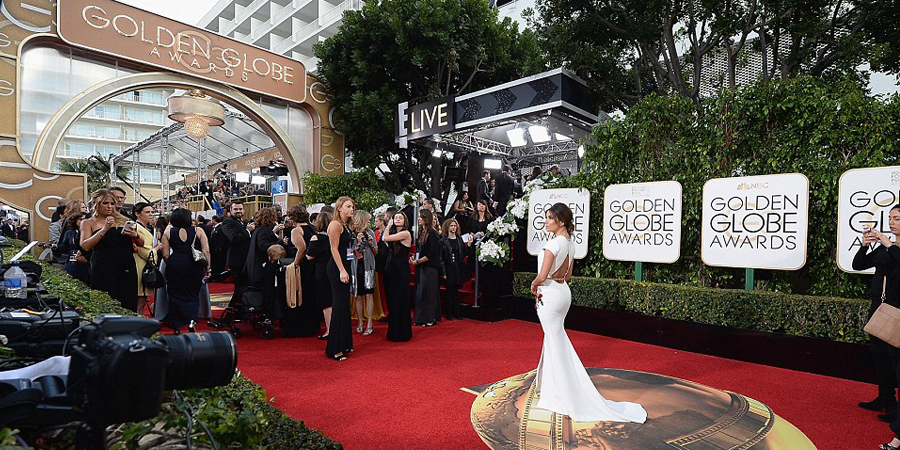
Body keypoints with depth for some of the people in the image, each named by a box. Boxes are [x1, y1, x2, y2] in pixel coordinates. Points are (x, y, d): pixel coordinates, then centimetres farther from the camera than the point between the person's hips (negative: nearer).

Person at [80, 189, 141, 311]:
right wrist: (104, 229, -12)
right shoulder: (88, 223, 11)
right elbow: (85, 246, -4)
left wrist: (135, 235, -6)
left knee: (128, 307, -2)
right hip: (103, 269, -2)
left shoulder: (123, 220, 16)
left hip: (126, 268, 2)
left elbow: (141, 244, 16)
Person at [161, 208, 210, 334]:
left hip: (174, 266, 1)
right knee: (193, 294, 15)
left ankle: (176, 327, 18)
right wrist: (207, 268, 3)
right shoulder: (198, 231, 0)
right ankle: (191, 319, -5)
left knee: (175, 295, 13)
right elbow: (206, 251, -5)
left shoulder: (168, 232, 3)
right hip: (194, 266, 0)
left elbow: (165, 255, 2)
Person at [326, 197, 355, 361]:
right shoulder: (335, 224, -11)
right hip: (337, 268, -10)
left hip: (344, 267, 10)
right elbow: (334, 249, -17)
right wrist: (342, 271, -21)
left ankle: (343, 344, 24)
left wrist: (356, 243, 9)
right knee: (339, 305, -7)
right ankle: (335, 349, 1)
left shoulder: (346, 226, 16)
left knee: (344, 305, 14)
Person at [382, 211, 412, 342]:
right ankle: (394, 331, 23)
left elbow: (385, 238, -14)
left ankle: (402, 333, 10)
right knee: (392, 300, 12)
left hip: (401, 269, -8)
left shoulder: (405, 233, -12)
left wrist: (388, 226, -1)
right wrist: (389, 226, 6)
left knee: (399, 301, -2)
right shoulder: (394, 232, 14)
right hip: (390, 268, 8)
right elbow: (385, 240, 3)